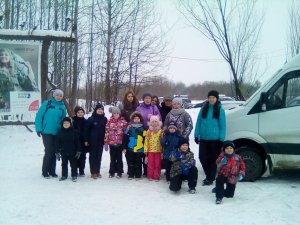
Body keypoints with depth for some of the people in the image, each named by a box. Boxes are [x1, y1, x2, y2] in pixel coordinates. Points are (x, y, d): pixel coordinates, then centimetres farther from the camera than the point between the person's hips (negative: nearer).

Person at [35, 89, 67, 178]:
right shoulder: (47, 103, -5)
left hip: (57, 133, 4)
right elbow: (39, 116, -6)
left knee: (54, 152, 10)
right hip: (46, 132, -4)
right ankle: (45, 171, 11)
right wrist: (38, 129, -11)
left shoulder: (63, 106, 5)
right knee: (49, 151, -4)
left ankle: (52, 171, 22)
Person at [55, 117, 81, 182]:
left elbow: (77, 142, -3)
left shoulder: (74, 132, -6)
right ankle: (64, 175, 24)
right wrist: (57, 152, 0)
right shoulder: (60, 132, -2)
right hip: (63, 152, 2)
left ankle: (74, 175, 17)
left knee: (73, 164, 6)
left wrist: (78, 151, -5)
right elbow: (57, 143, 2)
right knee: (64, 164, 11)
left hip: (72, 152, -2)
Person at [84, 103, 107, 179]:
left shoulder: (105, 119, 4)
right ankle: (93, 172, 9)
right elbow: (86, 130, -5)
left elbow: (106, 130, 9)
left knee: (99, 156, 10)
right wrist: (86, 140, -7)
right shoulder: (91, 119, -6)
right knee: (92, 156, 3)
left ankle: (98, 171, 19)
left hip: (101, 141, 3)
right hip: (92, 141, -3)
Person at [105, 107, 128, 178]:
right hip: (111, 143, 1)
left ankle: (119, 172, 18)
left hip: (120, 143, -1)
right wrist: (106, 142, -1)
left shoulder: (123, 121, 0)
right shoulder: (109, 121, 2)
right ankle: (112, 172, 20)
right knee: (113, 158, 10)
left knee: (119, 158, 8)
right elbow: (106, 132, 2)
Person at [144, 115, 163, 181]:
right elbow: (146, 141, 2)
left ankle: (156, 176, 14)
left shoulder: (161, 131, -1)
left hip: (158, 151, -1)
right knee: (150, 164, 6)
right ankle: (150, 176, 16)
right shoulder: (149, 131, 3)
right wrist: (146, 151, -3)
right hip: (150, 150, 1)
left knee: (157, 164, 4)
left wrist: (163, 151, -6)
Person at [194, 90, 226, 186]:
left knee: (213, 159, 5)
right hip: (203, 138, 3)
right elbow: (198, 122, 8)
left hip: (215, 139, -3)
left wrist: (221, 139, -8)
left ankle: (210, 179, 18)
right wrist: (196, 135, 3)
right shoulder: (203, 109, 6)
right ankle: (208, 175, 25)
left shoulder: (220, 110, -2)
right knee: (202, 157, 5)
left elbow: (222, 125, -2)